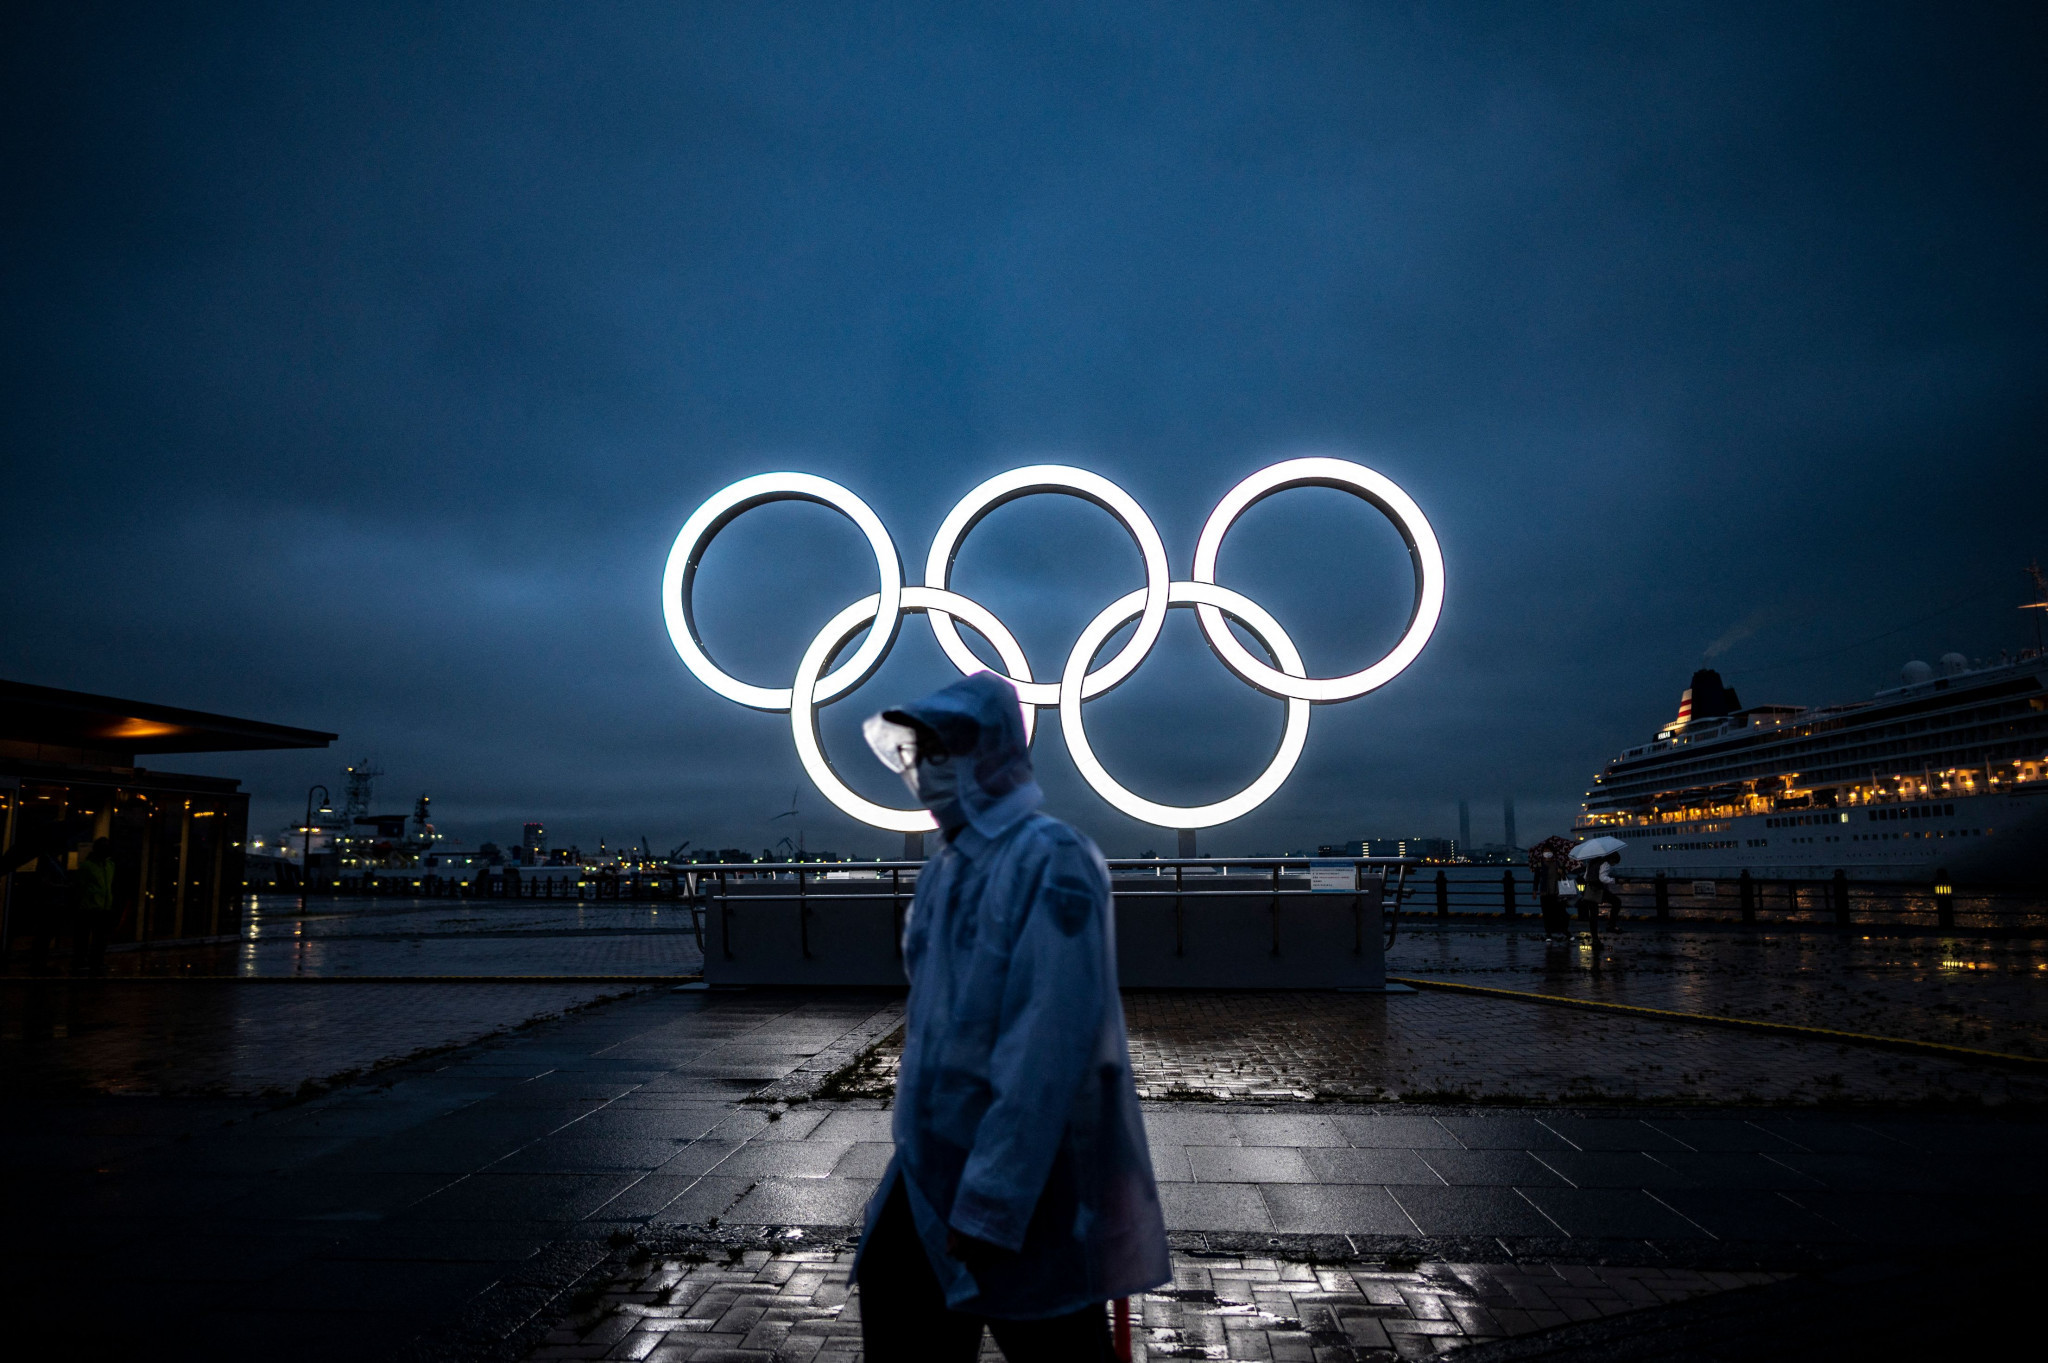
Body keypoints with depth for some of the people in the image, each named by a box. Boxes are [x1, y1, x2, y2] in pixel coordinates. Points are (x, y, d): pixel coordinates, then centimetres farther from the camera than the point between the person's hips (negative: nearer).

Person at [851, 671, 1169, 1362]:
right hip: (930, 1174, 8)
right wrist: (914, 1158, 18)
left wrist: (992, 1201, -24)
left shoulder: (1051, 861, -19)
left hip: (1030, 1183, -8)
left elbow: (1045, 1048, -24)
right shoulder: (945, 868, 8)